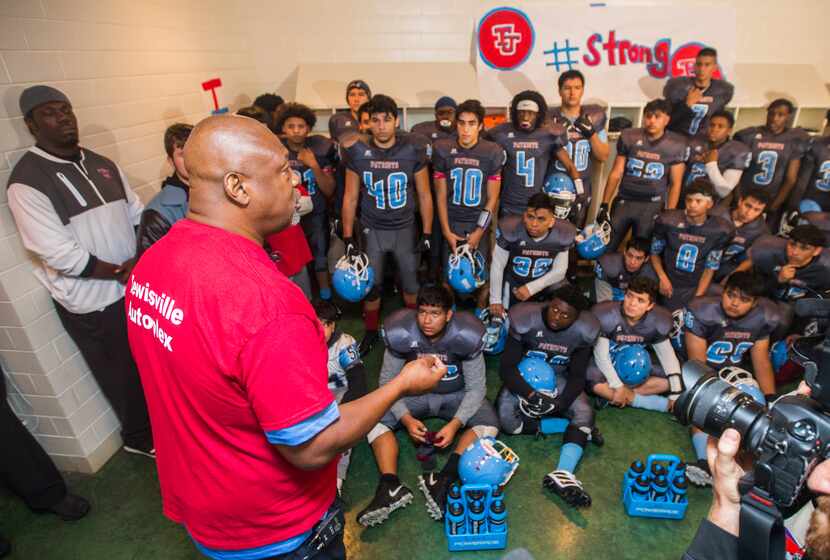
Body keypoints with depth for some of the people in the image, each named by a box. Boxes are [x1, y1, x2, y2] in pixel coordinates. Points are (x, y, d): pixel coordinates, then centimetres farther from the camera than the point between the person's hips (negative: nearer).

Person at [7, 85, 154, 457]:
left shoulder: (101, 164, 8)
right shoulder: (27, 180, -13)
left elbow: (138, 215, 7)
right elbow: (58, 255, -20)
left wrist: (142, 260, -9)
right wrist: (119, 271, -14)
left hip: (138, 285, 6)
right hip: (93, 302, -6)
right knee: (124, 375, 11)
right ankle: (141, 437, 36)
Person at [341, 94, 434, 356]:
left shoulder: (413, 152, -10)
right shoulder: (358, 153, -8)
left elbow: (424, 195, -2)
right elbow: (350, 198, -2)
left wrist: (427, 233, -4)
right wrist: (348, 237, -4)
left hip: (405, 229, 0)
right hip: (371, 230, 1)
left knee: (410, 283, 12)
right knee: (371, 284, 10)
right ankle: (371, 331, 32)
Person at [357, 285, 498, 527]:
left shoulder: (466, 335, -23)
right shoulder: (400, 333, -20)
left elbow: (476, 387, -14)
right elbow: (387, 381, -11)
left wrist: (455, 424, -27)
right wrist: (406, 419, -23)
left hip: (456, 395, -1)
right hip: (416, 394, 1)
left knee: (489, 423, -27)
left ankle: (444, 482, -37)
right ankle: (391, 486, -31)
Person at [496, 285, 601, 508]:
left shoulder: (584, 330, -16)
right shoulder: (525, 320, -25)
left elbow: (577, 376, -8)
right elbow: (507, 367, -21)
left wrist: (560, 403, -25)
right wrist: (530, 395, -35)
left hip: (558, 378, 2)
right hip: (523, 377, -2)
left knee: (585, 413, -24)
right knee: (507, 420, -26)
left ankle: (563, 474, -38)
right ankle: (580, 430, -15)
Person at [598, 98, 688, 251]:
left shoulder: (676, 144, -1)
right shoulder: (629, 137, 1)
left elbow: (675, 183, 2)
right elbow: (616, 174, 3)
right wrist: (604, 205, -1)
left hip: (652, 205, -1)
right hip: (624, 201, 1)